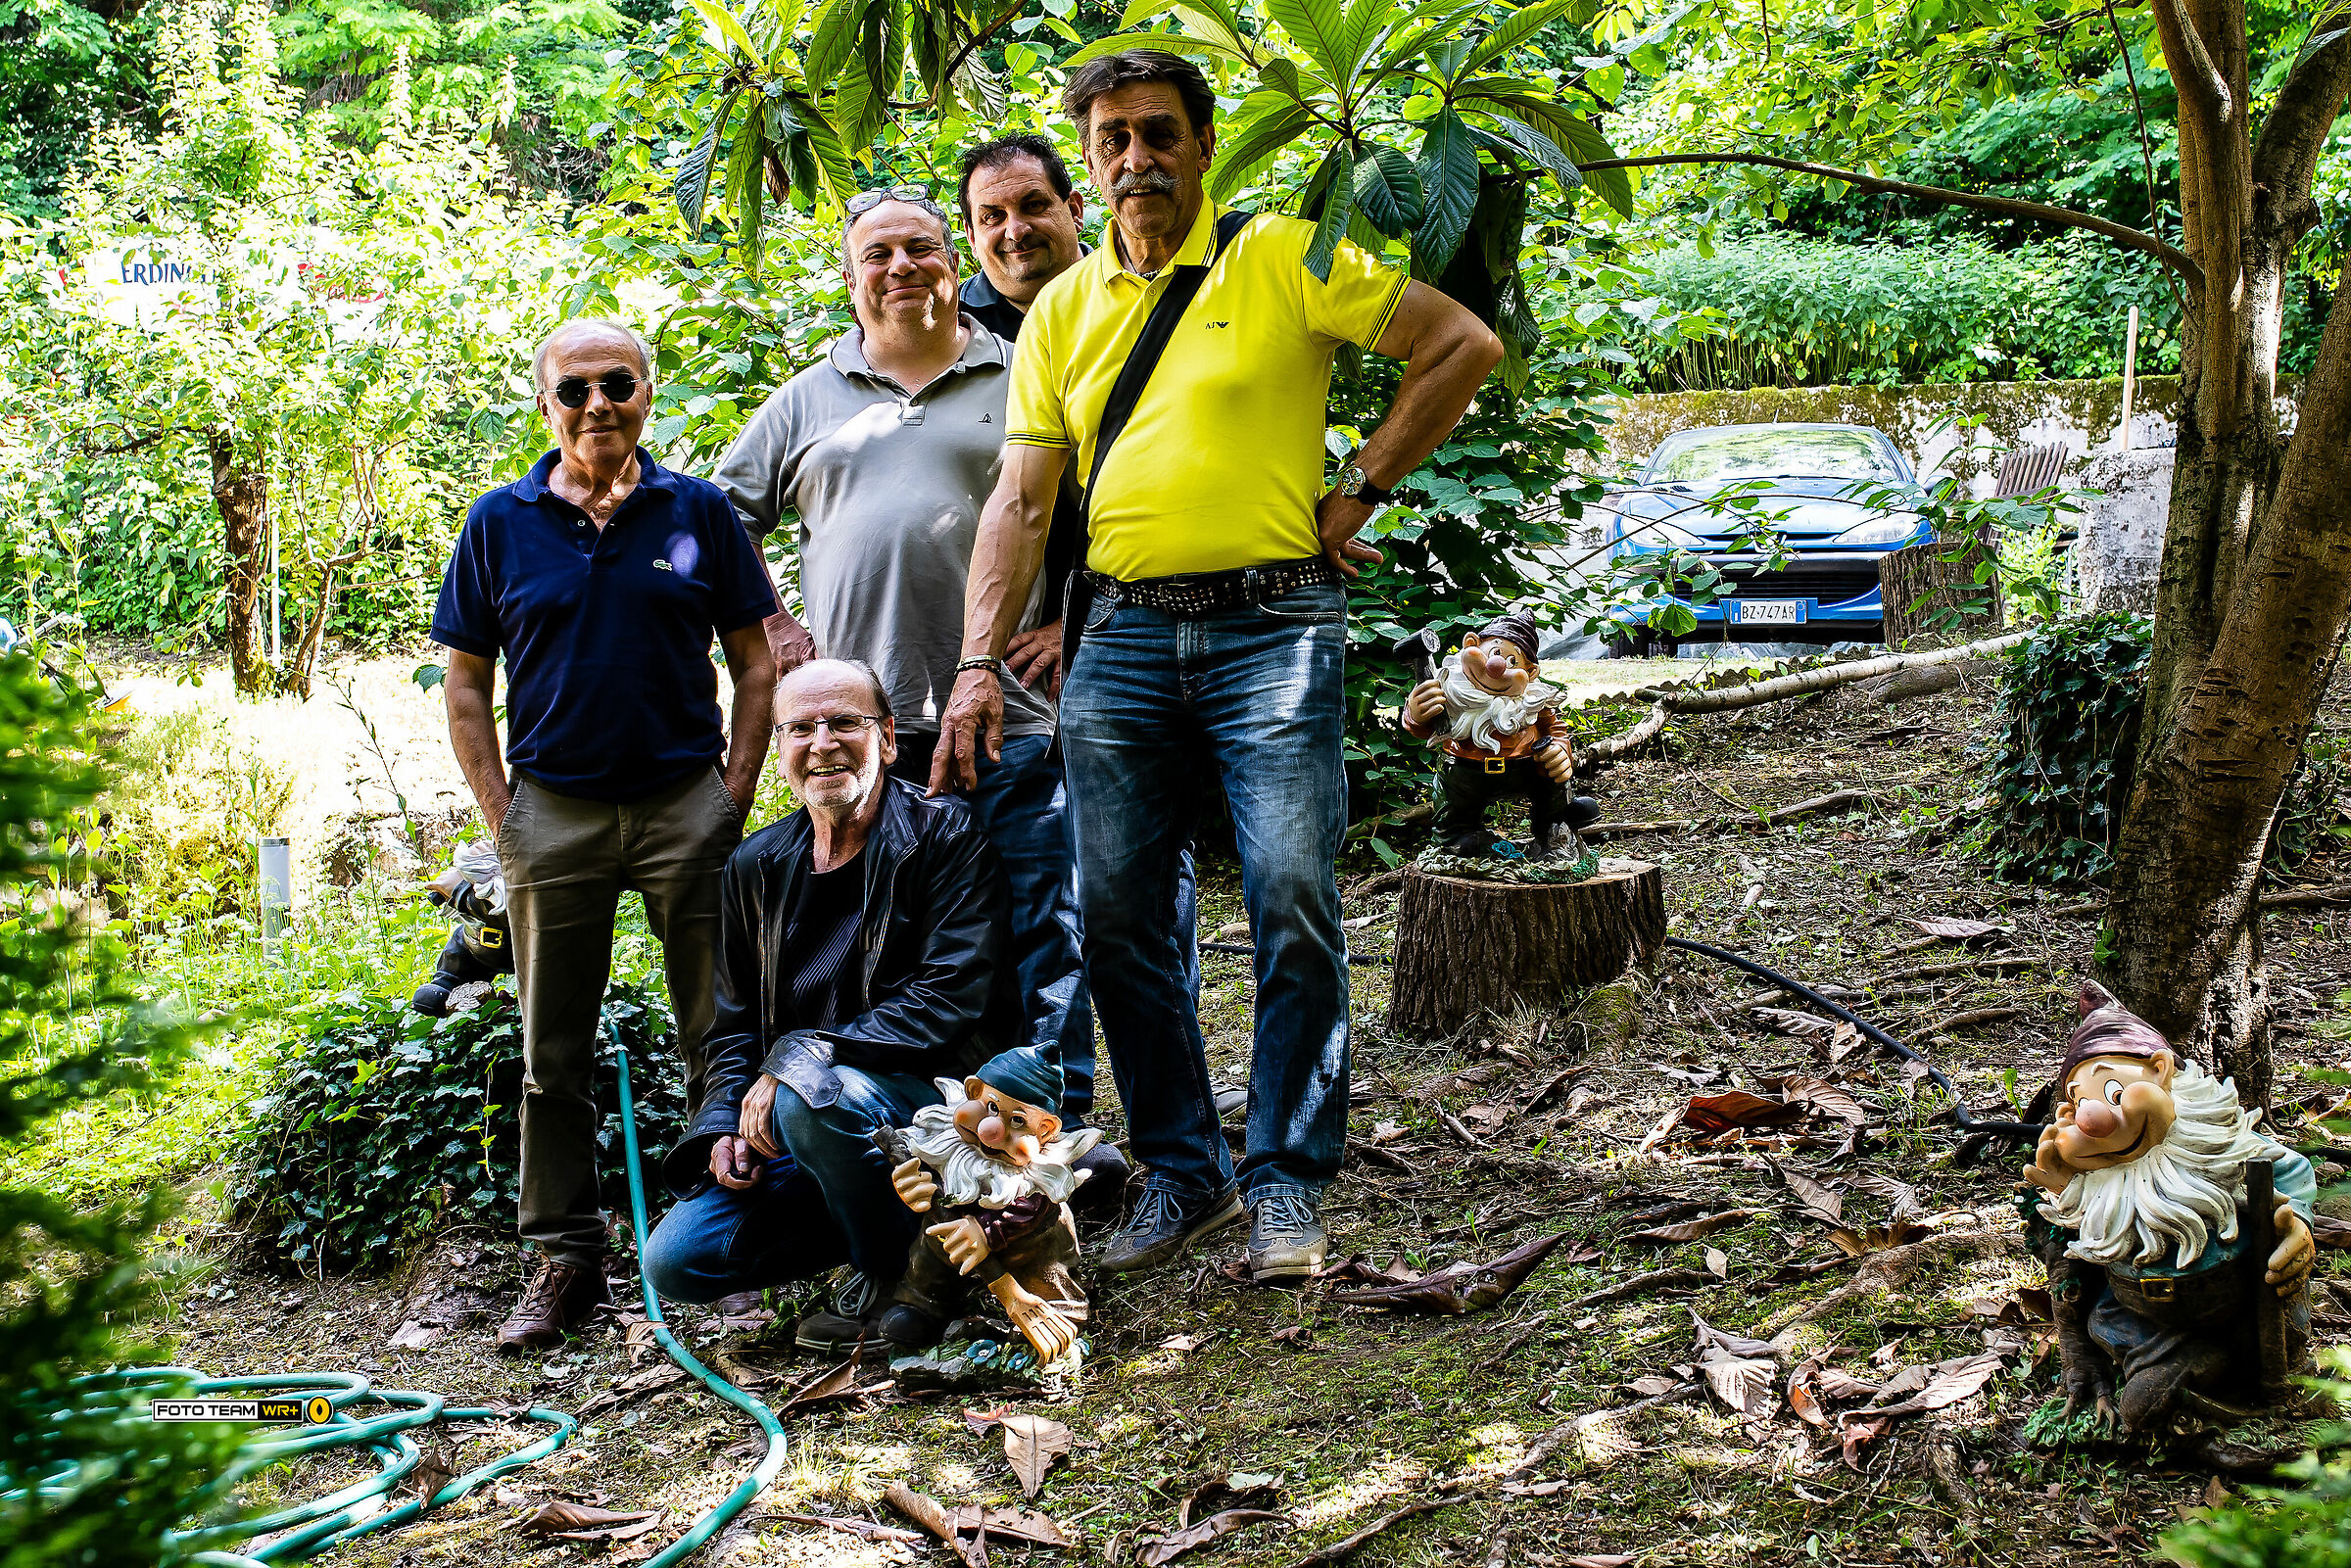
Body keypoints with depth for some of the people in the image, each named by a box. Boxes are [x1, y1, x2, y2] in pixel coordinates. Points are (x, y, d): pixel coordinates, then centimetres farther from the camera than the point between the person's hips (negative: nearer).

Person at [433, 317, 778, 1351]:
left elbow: (755, 662, 6)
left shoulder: (697, 512, 4)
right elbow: (465, 682, 9)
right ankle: (565, 1260, 15)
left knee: (723, 1037, 3)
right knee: (553, 1053, 6)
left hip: (688, 802, -1)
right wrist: (499, 810, 1)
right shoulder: (500, 523, 5)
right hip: (552, 810, 1)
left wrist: (735, 796, -2)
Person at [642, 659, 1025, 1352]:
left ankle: (916, 1286, -12)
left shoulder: (945, 835, -8)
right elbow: (735, 1027, 18)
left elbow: (950, 1003, -18)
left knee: (813, 1094, -36)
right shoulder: (757, 867, 10)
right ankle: (891, 1218, 8)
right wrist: (727, 1126, -2)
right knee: (675, 1258, -9)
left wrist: (797, 1059, -22)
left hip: (941, 1100, -6)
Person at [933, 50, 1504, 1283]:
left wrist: (1359, 489, -2)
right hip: (1122, 635, 4)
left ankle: (1287, 1182, 6)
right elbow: (1021, 500, 10)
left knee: (1293, 904, -7)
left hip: (1272, 626, -4)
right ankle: (1182, 1171, 17)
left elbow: (1463, 346, 0)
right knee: (1117, 916, 3)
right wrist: (980, 663, 0)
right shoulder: (1062, 311, 13)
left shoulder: (1282, 261, 2)